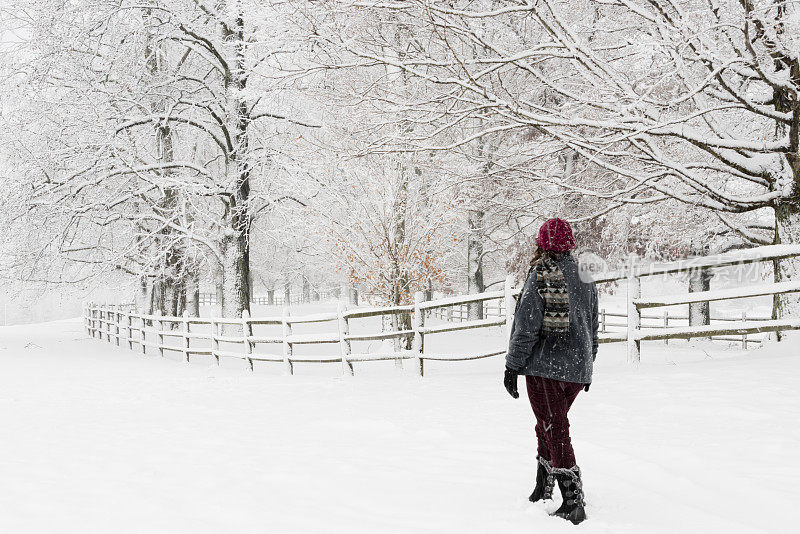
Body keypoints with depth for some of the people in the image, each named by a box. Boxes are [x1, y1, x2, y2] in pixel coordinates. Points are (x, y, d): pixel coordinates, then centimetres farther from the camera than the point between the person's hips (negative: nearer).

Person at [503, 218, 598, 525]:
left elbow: (526, 326, -14)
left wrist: (512, 366, -7)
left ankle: (573, 503, -6)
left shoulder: (540, 275, -11)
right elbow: (592, 328, 18)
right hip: (578, 368, 6)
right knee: (549, 427, 21)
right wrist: (587, 365, 29)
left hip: (544, 367, -6)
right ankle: (543, 490, 30)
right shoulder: (586, 279, 9)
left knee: (554, 431, -2)